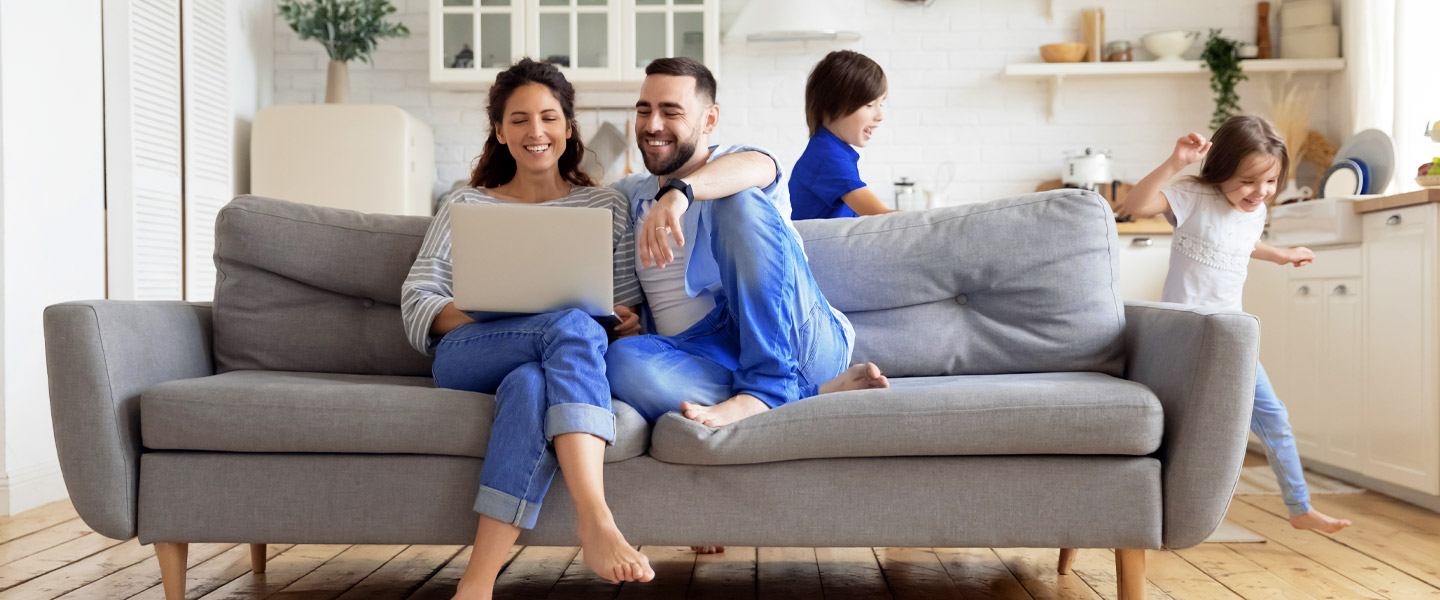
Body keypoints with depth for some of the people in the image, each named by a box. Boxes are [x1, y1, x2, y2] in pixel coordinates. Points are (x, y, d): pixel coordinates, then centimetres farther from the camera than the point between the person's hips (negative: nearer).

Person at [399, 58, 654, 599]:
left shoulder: (607, 207, 23)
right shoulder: (465, 206, 22)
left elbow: (628, 313, 17)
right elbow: (416, 302, 10)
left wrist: (627, 324, -9)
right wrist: (477, 313, -12)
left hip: (567, 366, 1)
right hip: (467, 359, 0)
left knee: (529, 384, -40)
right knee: (573, 327, -35)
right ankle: (596, 521, -49)